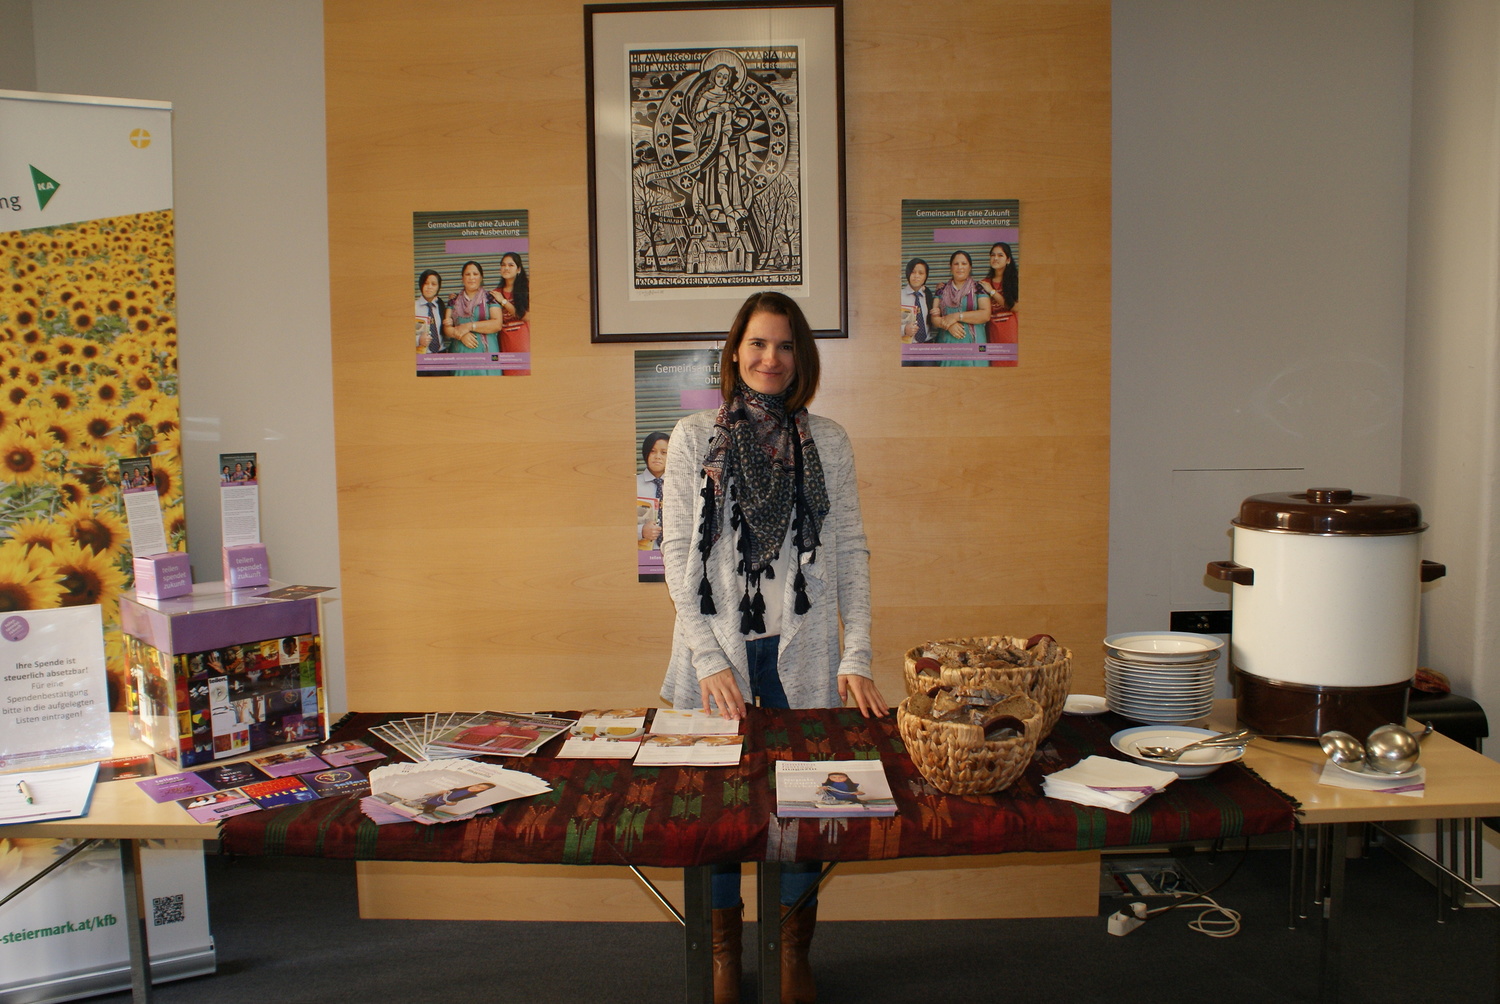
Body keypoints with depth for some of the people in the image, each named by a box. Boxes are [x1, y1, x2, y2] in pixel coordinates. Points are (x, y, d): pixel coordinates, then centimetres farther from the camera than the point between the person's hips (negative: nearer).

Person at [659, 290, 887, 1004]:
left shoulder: (828, 441, 6)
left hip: (803, 650, 1)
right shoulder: (694, 438, 2)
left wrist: (857, 658, -5)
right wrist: (709, 660, -10)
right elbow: (678, 555, -1)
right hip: (720, 648, 0)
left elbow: (851, 551, 4)